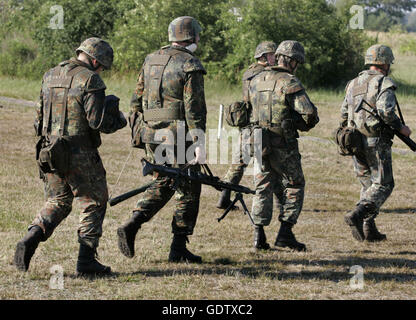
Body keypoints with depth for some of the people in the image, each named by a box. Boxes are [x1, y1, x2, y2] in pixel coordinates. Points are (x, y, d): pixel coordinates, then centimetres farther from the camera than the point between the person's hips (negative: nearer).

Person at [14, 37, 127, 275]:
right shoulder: (89, 80, -12)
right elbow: (98, 121, -18)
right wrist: (118, 120, 1)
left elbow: (40, 118, 13)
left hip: (50, 153, 6)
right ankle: (86, 260, 5)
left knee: (57, 204, 17)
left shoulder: (50, 77, 10)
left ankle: (30, 241, -4)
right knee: (94, 204, 8)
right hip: (80, 155, -6)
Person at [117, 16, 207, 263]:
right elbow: (194, 107, -17)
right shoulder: (190, 66, -11)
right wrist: (199, 143, -18)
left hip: (151, 134, 7)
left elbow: (137, 99, 13)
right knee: (187, 191, 5)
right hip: (179, 136, -6)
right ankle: (179, 249, 6)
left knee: (162, 185, 20)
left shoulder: (151, 61, 10)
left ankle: (131, 227, 2)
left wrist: (137, 131, 21)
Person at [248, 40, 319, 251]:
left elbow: (250, 109, 18)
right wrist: (304, 125, 4)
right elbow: (309, 113, -17)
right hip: (283, 143, -5)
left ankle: (259, 234, 5)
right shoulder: (290, 83, -12)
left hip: (259, 141, 5)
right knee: (294, 186, 8)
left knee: (263, 188, 12)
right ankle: (285, 233, 0)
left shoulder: (256, 81, 9)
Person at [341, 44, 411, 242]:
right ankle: (357, 216, -19)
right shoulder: (384, 83, -8)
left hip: (355, 142, 7)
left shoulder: (353, 84, 14)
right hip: (377, 142, -7)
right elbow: (385, 111, -22)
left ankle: (369, 230, 10)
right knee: (383, 185, 1)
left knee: (368, 184, 15)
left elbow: (344, 114, 13)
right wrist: (401, 128, -9)